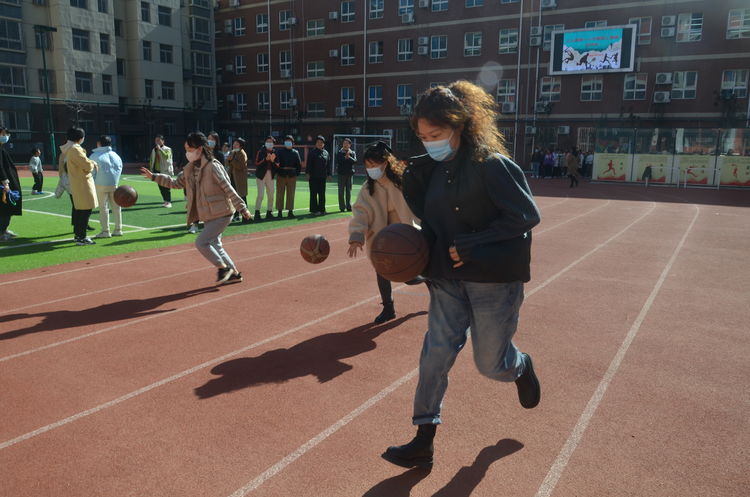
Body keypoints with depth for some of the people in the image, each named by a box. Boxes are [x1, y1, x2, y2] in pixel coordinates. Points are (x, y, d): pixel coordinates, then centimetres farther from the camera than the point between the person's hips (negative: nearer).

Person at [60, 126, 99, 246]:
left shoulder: (67, 149, 13)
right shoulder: (75, 149, -19)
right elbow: (87, 165, -19)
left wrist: (91, 163, 8)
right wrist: (93, 163, 1)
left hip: (75, 184, 10)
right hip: (82, 184, -10)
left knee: (79, 209, 17)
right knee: (86, 210, -6)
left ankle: (78, 234, 26)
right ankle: (81, 238, -4)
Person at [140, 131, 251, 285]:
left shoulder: (213, 166, -17)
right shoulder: (190, 169, 7)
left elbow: (228, 189, -18)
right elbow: (175, 183, 18)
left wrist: (242, 208, -19)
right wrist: (153, 177, 12)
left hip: (222, 214, -9)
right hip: (209, 215, 9)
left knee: (201, 243, -12)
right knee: (214, 245, 15)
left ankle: (223, 267, 5)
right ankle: (234, 273, 27)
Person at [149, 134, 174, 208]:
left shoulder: (167, 149, -4)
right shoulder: (154, 150, 13)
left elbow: (166, 156, -25)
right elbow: (151, 160, 19)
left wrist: (159, 149, -20)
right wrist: (151, 170, 14)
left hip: (165, 171, -6)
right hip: (157, 171, 6)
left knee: (166, 187, -8)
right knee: (161, 187, 8)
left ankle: (169, 202, -3)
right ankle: (165, 201, 18)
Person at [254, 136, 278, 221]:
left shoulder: (274, 153, 9)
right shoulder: (260, 152, -3)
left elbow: (277, 166, 4)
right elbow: (257, 163, -11)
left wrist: (273, 160, -13)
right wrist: (266, 159, -20)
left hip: (270, 176, 5)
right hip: (261, 175, -5)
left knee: (271, 195, 8)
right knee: (260, 194, -11)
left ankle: (269, 213, 19)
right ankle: (257, 212, -8)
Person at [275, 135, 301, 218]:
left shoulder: (295, 153, 8)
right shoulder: (280, 152, 3)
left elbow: (299, 165, 11)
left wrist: (297, 173, 4)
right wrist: (277, 172, -8)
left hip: (292, 176, 1)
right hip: (281, 175, -1)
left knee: (291, 194, 4)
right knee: (280, 193, 1)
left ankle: (290, 211, 10)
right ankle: (279, 211, 7)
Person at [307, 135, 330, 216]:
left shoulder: (326, 152, 11)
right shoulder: (312, 152, -1)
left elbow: (328, 164, 13)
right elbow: (309, 164, -4)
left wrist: (328, 174, 8)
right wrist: (308, 174, -10)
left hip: (322, 177, 4)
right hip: (313, 176, -4)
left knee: (322, 194, 8)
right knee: (313, 193, 0)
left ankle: (321, 209, 15)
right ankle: (313, 210, 4)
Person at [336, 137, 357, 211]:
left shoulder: (353, 153, 9)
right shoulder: (339, 153, 4)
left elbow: (355, 161, -7)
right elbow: (338, 161, -11)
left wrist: (349, 157, -21)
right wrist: (345, 157, -18)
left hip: (349, 174, 2)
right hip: (341, 174, -2)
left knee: (349, 191, 7)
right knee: (341, 191, -1)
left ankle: (349, 206, 13)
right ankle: (342, 207, 3)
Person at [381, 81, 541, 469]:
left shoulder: (491, 164, -15)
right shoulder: (434, 169, 6)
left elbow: (526, 216, -18)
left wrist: (471, 245, -22)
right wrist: (413, 182, -4)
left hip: (494, 280, -5)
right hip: (449, 278, 6)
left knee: (490, 363, 9)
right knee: (435, 354, 1)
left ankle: (521, 368, 47)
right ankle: (423, 442, 12)